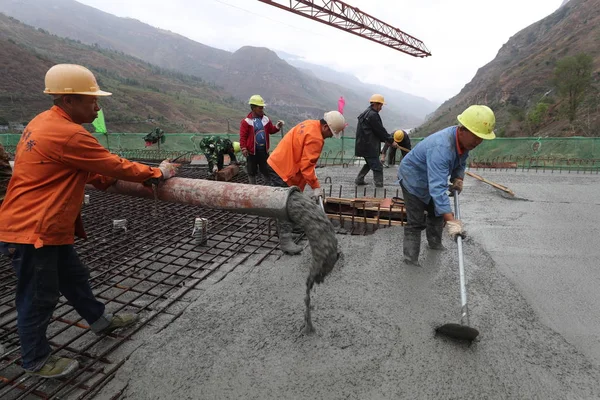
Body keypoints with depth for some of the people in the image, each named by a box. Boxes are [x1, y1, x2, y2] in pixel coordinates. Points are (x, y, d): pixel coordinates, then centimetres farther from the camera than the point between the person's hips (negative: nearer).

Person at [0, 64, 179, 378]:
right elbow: (115, 166, -19)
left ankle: (100, 321, 42)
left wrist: (105, 179, 3)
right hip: (32, 230, -10)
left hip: (45, 225, 10)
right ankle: (36, 361, 29)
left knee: (74, 277, 23)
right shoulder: (68, 134, -25)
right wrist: (158, 173, -7)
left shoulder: (45, 122, 7)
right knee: (39, 297, 8)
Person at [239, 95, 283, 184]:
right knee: (252, 171, 7)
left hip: (264, 150, 4)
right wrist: (243, 148, -20)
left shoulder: (266, 119, 5)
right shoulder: (246, 121, -9)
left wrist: (277, 127, -4)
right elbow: (243, 136, -11)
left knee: (266, 170, 14)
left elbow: (271, 130, 14)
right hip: (252, 151, -4)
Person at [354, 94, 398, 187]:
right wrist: (391, 141, -6)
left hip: (364, 145, 11)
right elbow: (380, 130, -15)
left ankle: (359, 180, 30)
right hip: (369, 146, -10)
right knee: (377, 167, -5)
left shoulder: (367, 113, 17)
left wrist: (385, 140, 15)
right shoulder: (373, 115, -16)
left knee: (370, 163, 25)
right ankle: (379, 186, -1)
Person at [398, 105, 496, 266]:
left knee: (437, 212, 21)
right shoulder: (441, 147, -42)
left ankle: (435, 243, 43)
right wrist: (451, 220, -53)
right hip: (413, 179, -9)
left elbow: (461, 162, 11)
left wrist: (458, 178, -9)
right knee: (416, 222, -10)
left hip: (431, 179, 9)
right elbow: (437, 187, -49)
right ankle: (410, 259, -1)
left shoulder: (463, 139, -13)